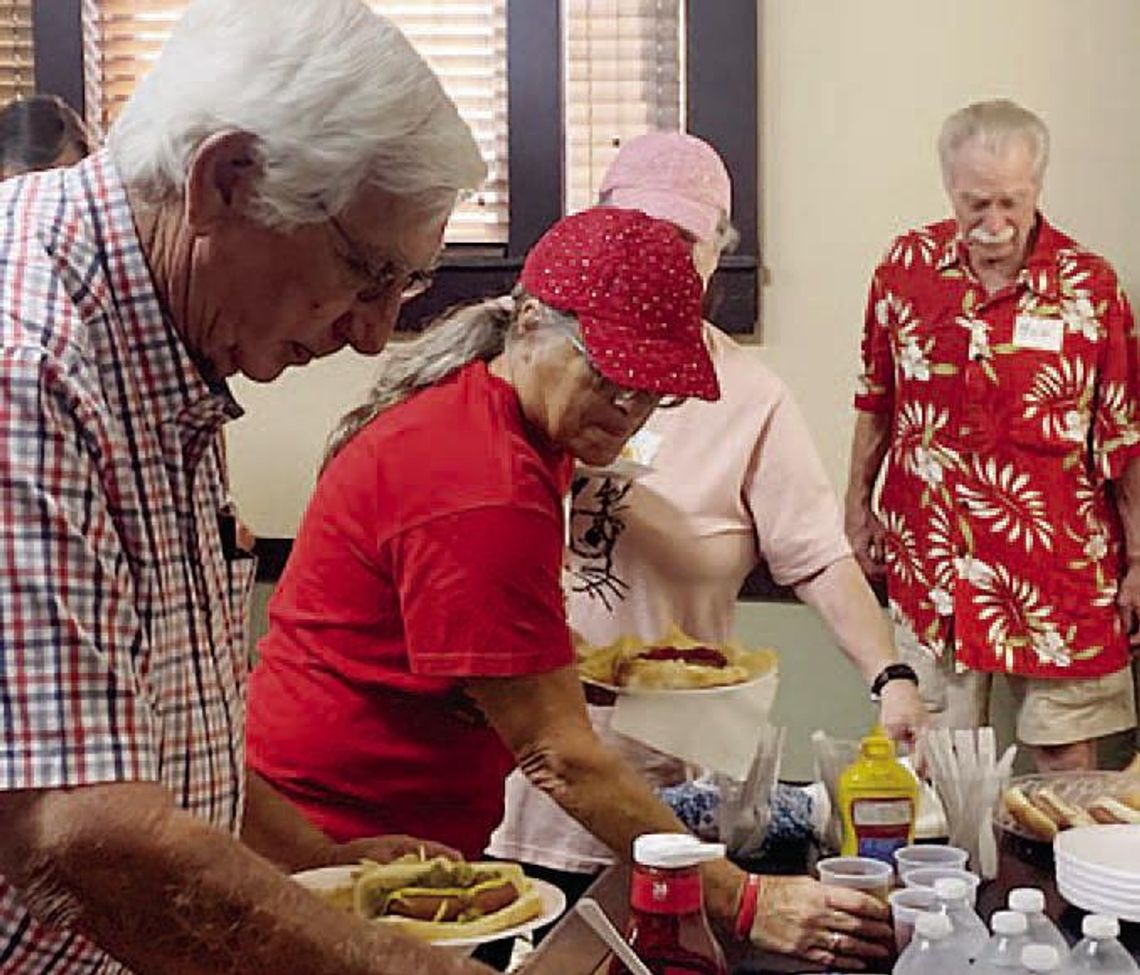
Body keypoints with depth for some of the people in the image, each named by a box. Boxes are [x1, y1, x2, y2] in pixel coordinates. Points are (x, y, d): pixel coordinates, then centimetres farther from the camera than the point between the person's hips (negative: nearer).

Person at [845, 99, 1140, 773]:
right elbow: (876, 407, 11)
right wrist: (858, 515, 13)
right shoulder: (908, 267, 0)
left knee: (1067, 753, 6)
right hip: (930, 558, 2)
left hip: (1056, 563, -2)